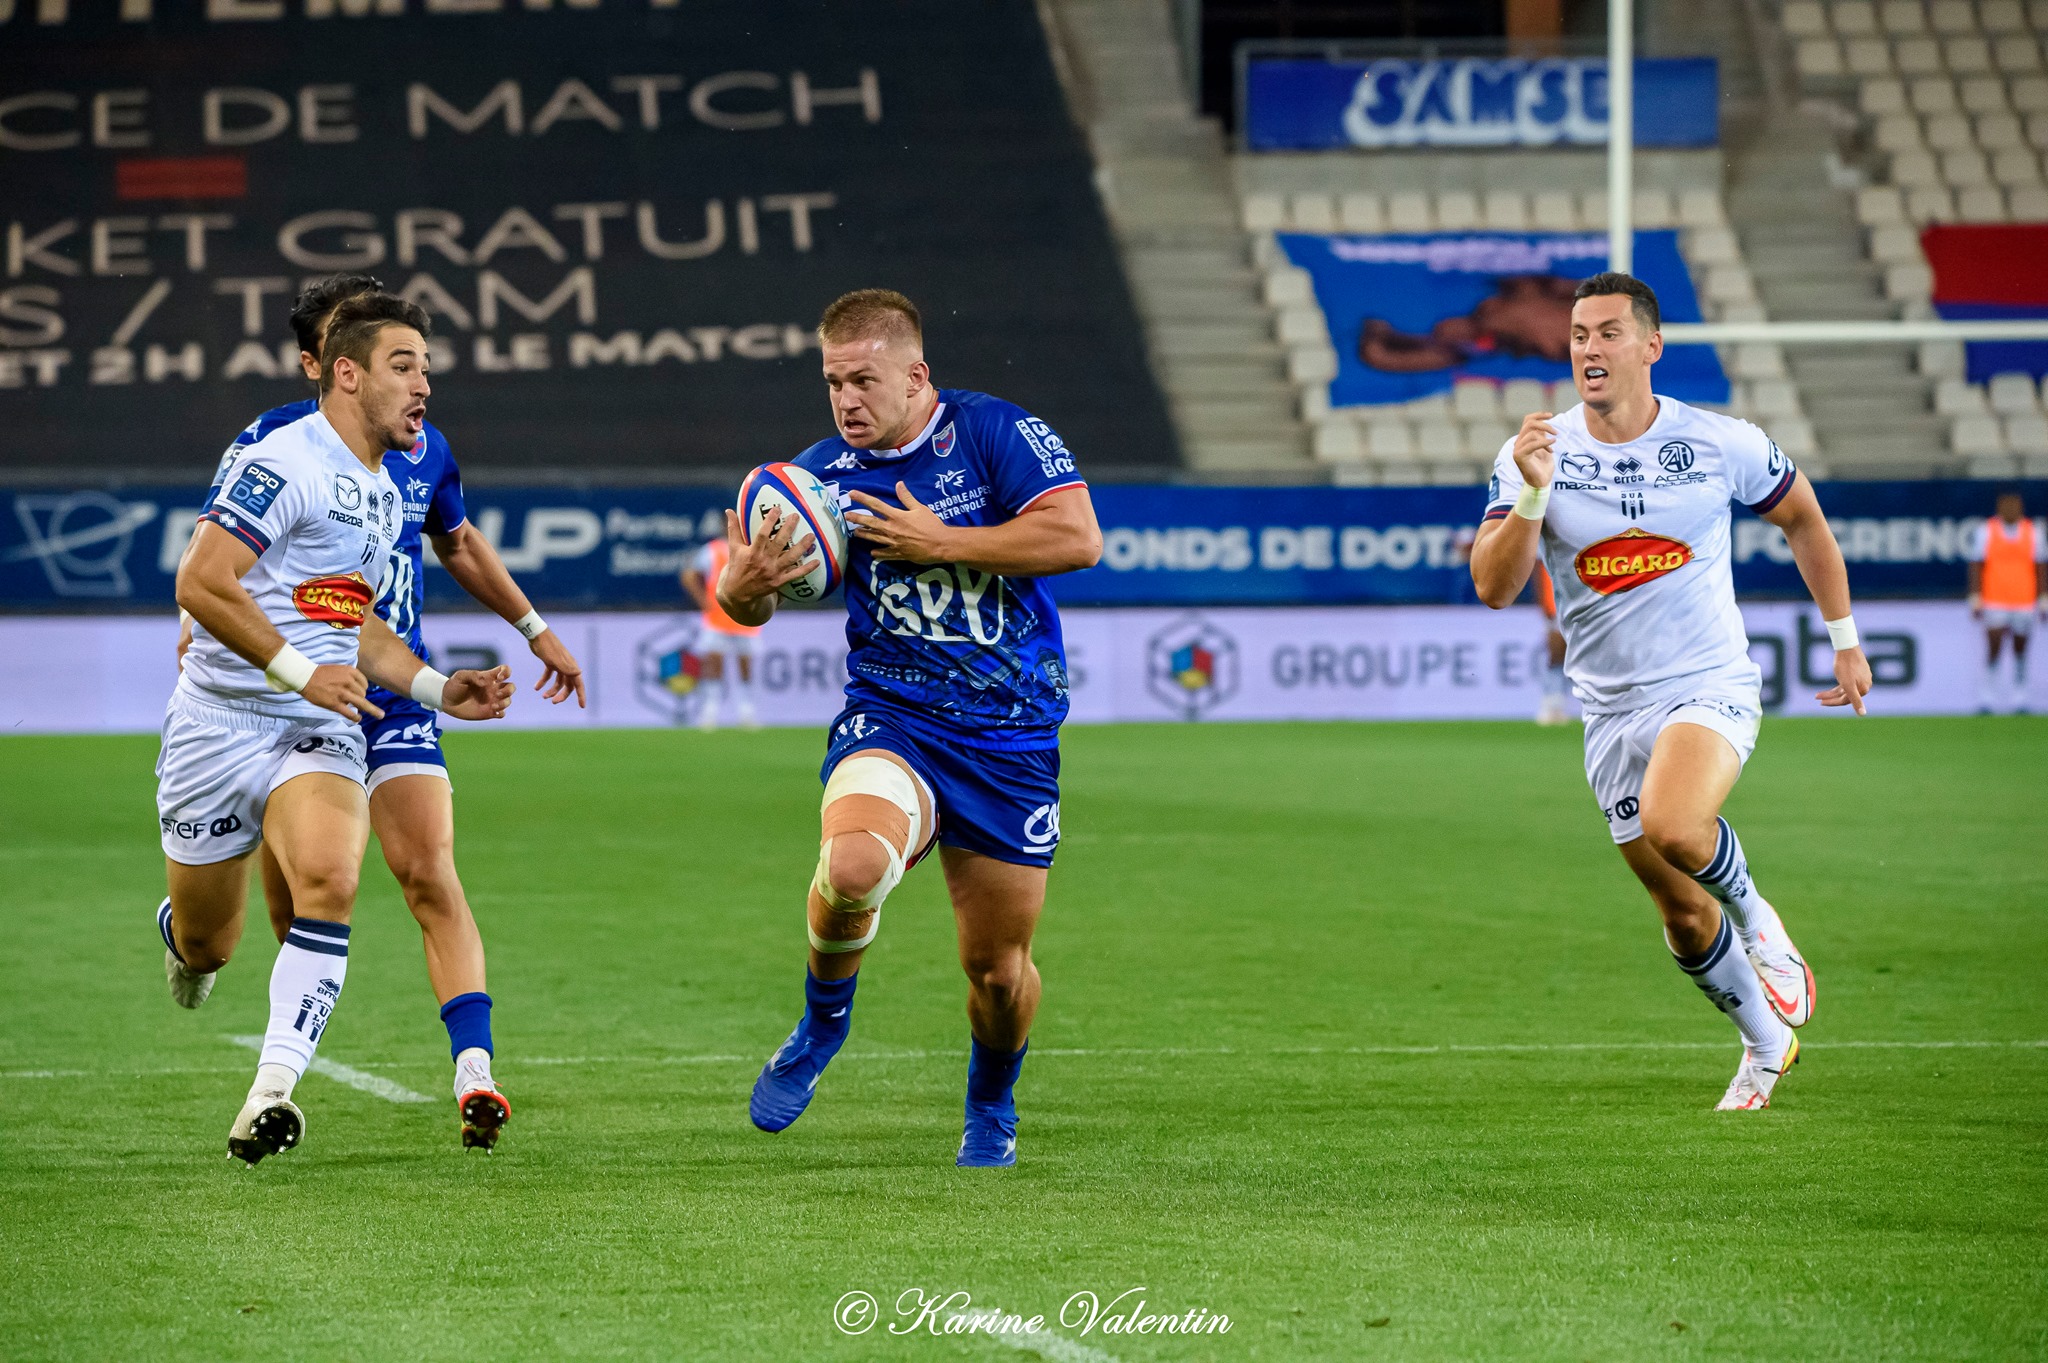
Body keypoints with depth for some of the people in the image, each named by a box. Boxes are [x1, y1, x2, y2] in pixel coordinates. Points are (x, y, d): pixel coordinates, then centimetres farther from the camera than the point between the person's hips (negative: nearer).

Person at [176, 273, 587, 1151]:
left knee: (429, 874, -15)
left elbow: (459, 543, 25)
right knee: (295, 901, 4)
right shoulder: (271, 443, -5)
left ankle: (475, 1073, -23)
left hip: (394, 695, 2)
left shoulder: (420, 446, 7)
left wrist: (535, 630, 30)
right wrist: (198, 627, -26)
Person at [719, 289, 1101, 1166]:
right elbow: (744, 602, 9)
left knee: (999, 967, 4)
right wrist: (745, 583, -16)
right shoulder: (823, 473, 3)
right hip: (891, 722, 1)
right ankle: (823, 1021, -2)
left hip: (1012, 742, -1)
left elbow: (1077, 539, -17)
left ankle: (991, 1105, 36)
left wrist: (938, 543, -17)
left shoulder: (997, 433, -5)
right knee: (853, 865, -32)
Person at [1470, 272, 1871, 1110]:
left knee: (1672, 828, -34)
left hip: (1711, 687, -3)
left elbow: (1802, 519, 12)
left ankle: (1757, 918, -2)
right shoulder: (1534, 455, -6)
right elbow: (1494, 588, -15)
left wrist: (1845, 640, 14)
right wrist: (1534, 491, -29)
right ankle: (1766, 1045, 34)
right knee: (1683, 918, 8)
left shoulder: (1722, 445, -7)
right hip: (1611, 709, 3)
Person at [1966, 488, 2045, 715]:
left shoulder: (2034, 533, 6)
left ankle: (2019, 701, 16)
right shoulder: (1985, 532, 1)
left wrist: (2043, 601, 4)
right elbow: (1976, 567, 1)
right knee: (1993, 649, -11)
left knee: (2020, 651, 7)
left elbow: (2041, 569, 9)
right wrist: (1975, 600, -5)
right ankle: (1986, 699, -5)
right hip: (1994, 602, -2)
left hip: (2025, 602, 2)